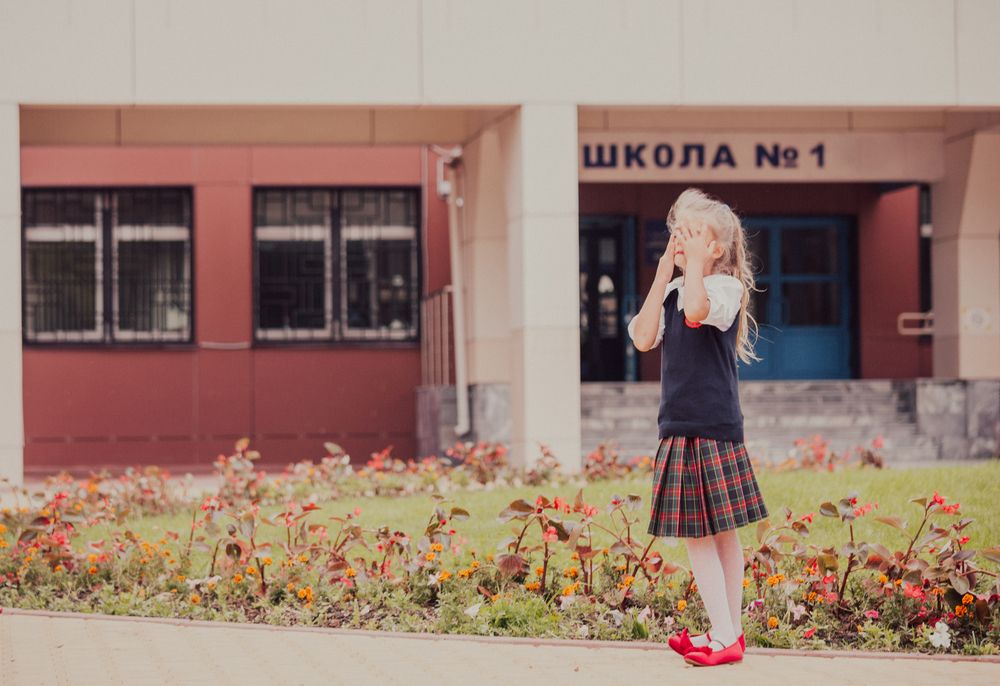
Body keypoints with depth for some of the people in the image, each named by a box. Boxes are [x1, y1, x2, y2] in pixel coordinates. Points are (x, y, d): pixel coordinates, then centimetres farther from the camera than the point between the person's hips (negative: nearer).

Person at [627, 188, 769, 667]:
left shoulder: (724, 287, -9)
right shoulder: (671, 291, 12)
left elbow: (696, 311, -30)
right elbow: (643, 338, -1)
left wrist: (695, 262, -17)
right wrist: (663, 275, -1)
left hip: (715, 429, -7)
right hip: (679, 428, 7)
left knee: (721, 533, -4)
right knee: (696, 535, 6)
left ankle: (727, 635, -1)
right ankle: (725, 633, 10)